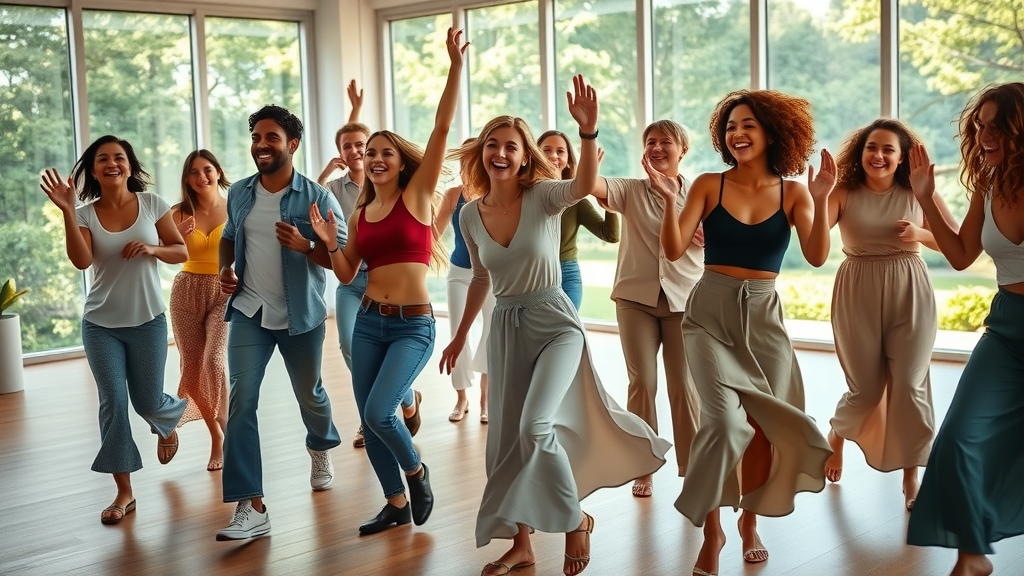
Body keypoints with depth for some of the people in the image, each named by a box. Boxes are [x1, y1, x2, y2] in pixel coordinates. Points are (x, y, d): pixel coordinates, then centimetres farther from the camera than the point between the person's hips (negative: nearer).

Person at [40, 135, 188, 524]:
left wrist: (152, 249, -19)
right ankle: (124, 491, 8)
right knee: (113, 403, -2)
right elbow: (81, 261, -21)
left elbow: (182, 252, 1)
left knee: (147, 403, 8)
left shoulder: (151, 204, -4)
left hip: (147, 321, 0)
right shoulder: (86, 214, -5)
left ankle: (168, 422, 47)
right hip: (101, 324, 0)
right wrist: (67, 212, -29)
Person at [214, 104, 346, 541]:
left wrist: (305, 246, -31)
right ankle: (251, 507, -11)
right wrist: (225, 270, 0)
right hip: (249, 312, 2)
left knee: (309, 393, 19)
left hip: (301, 316, -2)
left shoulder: (316, 198, -12)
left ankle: (321, 450, 53)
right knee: (241, 402, -11)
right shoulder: (238, 193, 1)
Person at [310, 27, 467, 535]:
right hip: (368, 322, 6)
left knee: (378, 413, -17)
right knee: (369, 420, 8)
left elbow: (442, 129, -13)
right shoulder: (360, 215, 10)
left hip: (413, 325, -6)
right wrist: (329, 242, -7)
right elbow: (347, 274, 11)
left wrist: (455, 65, -18)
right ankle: (397, 503, 27)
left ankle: (417, 471, 13)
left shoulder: (416, 195, -4)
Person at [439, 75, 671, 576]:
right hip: (505, 328, 5)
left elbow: (585, 185, -35)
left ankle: (575, 520, 4)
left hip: (554, 323, -5)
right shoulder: (471, 216, 2)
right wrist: (461, 335, 22)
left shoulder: (542, 196, -11)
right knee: (506, 438, 8)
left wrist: (588, 131, -51)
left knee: (535, 428, -22)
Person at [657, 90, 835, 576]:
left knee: (763, 425, 7)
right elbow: (674, 250, -8)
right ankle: (711, 530, -2)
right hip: (709, 314, -2)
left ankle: (750, 523, 30)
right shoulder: (709, 185, -1)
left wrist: (820, 200, -23)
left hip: (763, 317, 2)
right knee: (725, 419, -18)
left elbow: (817, 256, -11)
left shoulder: (792, 192, 2)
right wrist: (669, 200, -22)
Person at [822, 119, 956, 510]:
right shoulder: (844, 193, -5)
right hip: (858, 295, -1)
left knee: (910, 385, -3)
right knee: (865, 387, 8)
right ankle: (836, 438, 39)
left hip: (910, 294, 1)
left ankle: (911, 477, 10)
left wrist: (921, 235, -14)